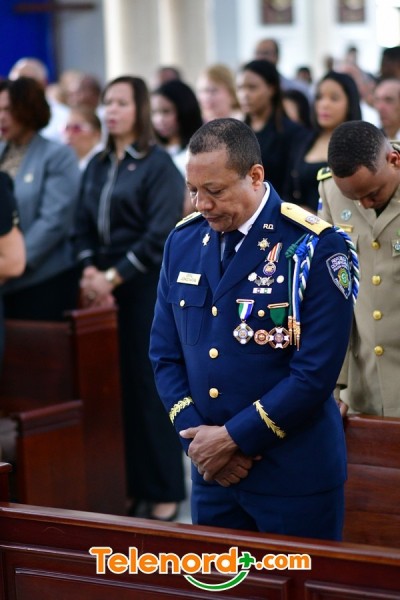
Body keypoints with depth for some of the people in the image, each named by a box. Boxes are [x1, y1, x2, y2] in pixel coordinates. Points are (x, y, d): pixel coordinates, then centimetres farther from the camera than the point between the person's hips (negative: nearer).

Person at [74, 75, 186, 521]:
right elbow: (83, 225, 10)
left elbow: (160, 236, -13)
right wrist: (89, 271, -8)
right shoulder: (97, 165, 13)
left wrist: (113, 277, -15)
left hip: (145, 288, -5)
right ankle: (126, 484, 15)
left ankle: (163, 490, 8)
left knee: (148, 388, -2)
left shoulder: (158, 164, -5)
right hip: (103, 289, 6)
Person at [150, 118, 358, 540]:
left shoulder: (314, 247, -13)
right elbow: (165, 353, 8)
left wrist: (233, 438, -14)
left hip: (294, 476, -5)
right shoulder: (182, 242, 4)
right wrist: (197, 436, -5)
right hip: (211, 471, 5)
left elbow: (315, 373, -17)